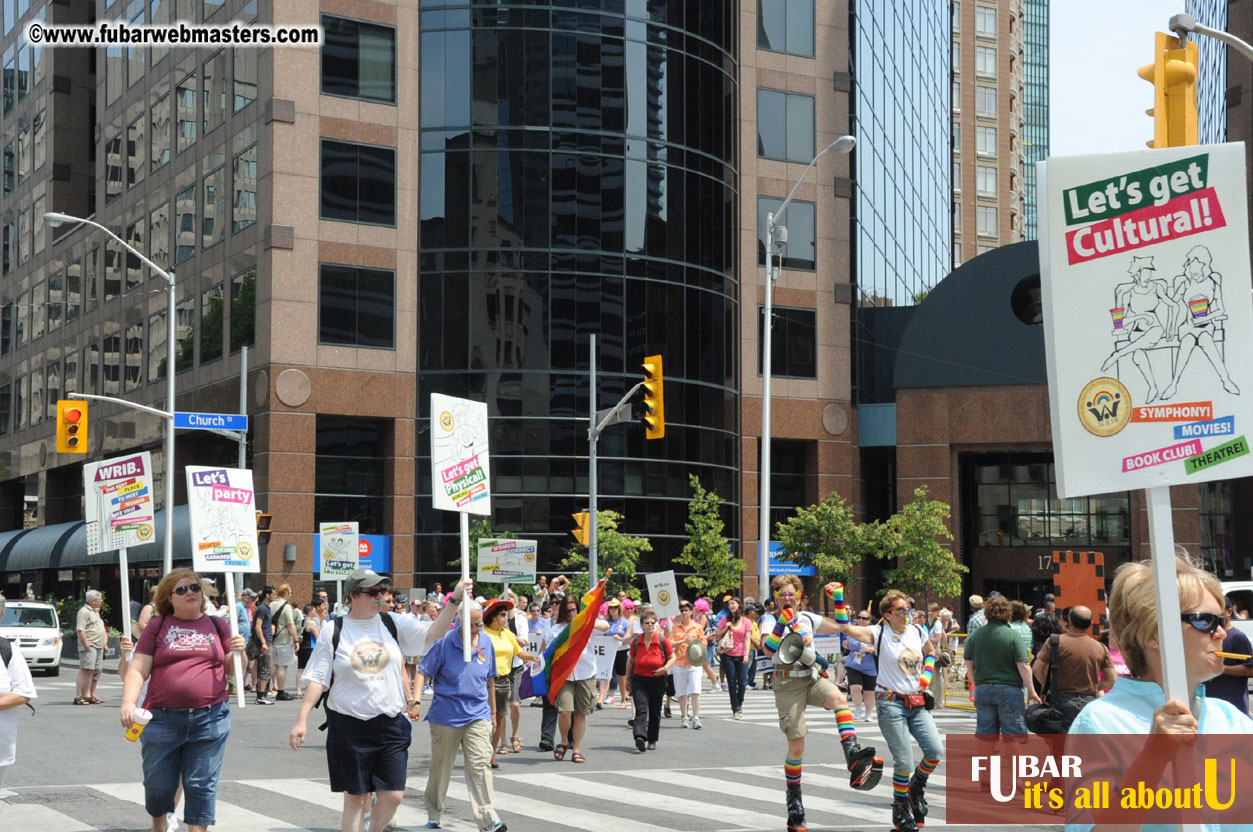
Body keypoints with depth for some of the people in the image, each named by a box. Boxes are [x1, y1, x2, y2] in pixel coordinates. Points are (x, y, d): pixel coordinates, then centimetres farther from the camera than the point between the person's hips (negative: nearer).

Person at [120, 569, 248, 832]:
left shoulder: (217, 625, 11)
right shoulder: (157, 626, 7)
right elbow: (137, 669, 1)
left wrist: (238, 652, -6)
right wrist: (128, 702, -14)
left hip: (210, 719, 0)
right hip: (163, 718, 0)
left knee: (201, 785, 0)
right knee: (158, 784, 8)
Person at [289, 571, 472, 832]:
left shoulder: (394, 623, 4)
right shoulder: (333, 630, -1)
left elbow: (432, 633, -6)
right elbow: (317, 678, -2)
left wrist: (455, 599, -18)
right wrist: (301, 720, -9)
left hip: (391, 723, 2)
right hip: (349, 725, -2)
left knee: (393, 796, 0)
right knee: (355, 799, 4)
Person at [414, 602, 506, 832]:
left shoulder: (486, 642, 4)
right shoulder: (444, 642, -9)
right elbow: (423, 672, -7)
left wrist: (493, 712, 20)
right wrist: (417, 700, -21)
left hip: (478, 715, 2)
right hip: (446, 715, -2)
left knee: (480, 765, -11)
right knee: (440, 766, 11)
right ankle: (434, 813, 32)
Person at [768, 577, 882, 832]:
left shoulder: (808, 619, 12)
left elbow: (841, 626, 16)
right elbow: (768, 649, -19)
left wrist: (838, 597, 7)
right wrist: (782, 622, -28)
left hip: (812, 677, 3)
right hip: (788, 683, -3)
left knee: (839, 698, -32)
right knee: (796, 745, -5)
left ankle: (853, 755, -46)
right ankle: (794, 800, 11)